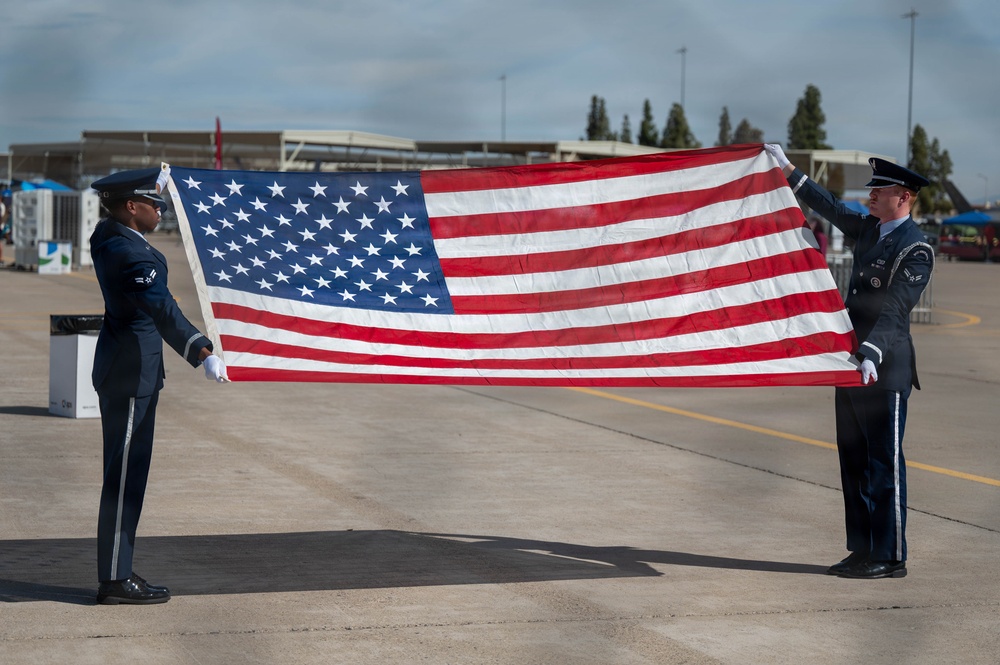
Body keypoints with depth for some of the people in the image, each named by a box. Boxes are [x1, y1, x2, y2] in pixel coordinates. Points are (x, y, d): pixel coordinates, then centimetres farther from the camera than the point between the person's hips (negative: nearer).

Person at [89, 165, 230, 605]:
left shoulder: (106, 236, 9)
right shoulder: (130, 254, -21)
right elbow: (163, 311, -32)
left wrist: (156, 180, 49)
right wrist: (202, 353, -39)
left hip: (122, 368, 11)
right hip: (132, 374, -11)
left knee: (127, 473, 14)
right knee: (125, 474, -6)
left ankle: (116, 571, 20)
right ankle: (116, 581, -3)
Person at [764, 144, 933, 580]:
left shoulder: (915, 249, -12)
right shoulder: (870, 229, 13)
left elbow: (895, 308, -22)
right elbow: (831, 207, 27)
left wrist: (872, 353, -33)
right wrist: (788, 171, 30)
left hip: (884, 371, -9)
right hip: (852, 365, 9)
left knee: (884, 463, -5)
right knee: (854, 462, 11)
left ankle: (890, 557, 0)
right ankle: (863, 551, 18)